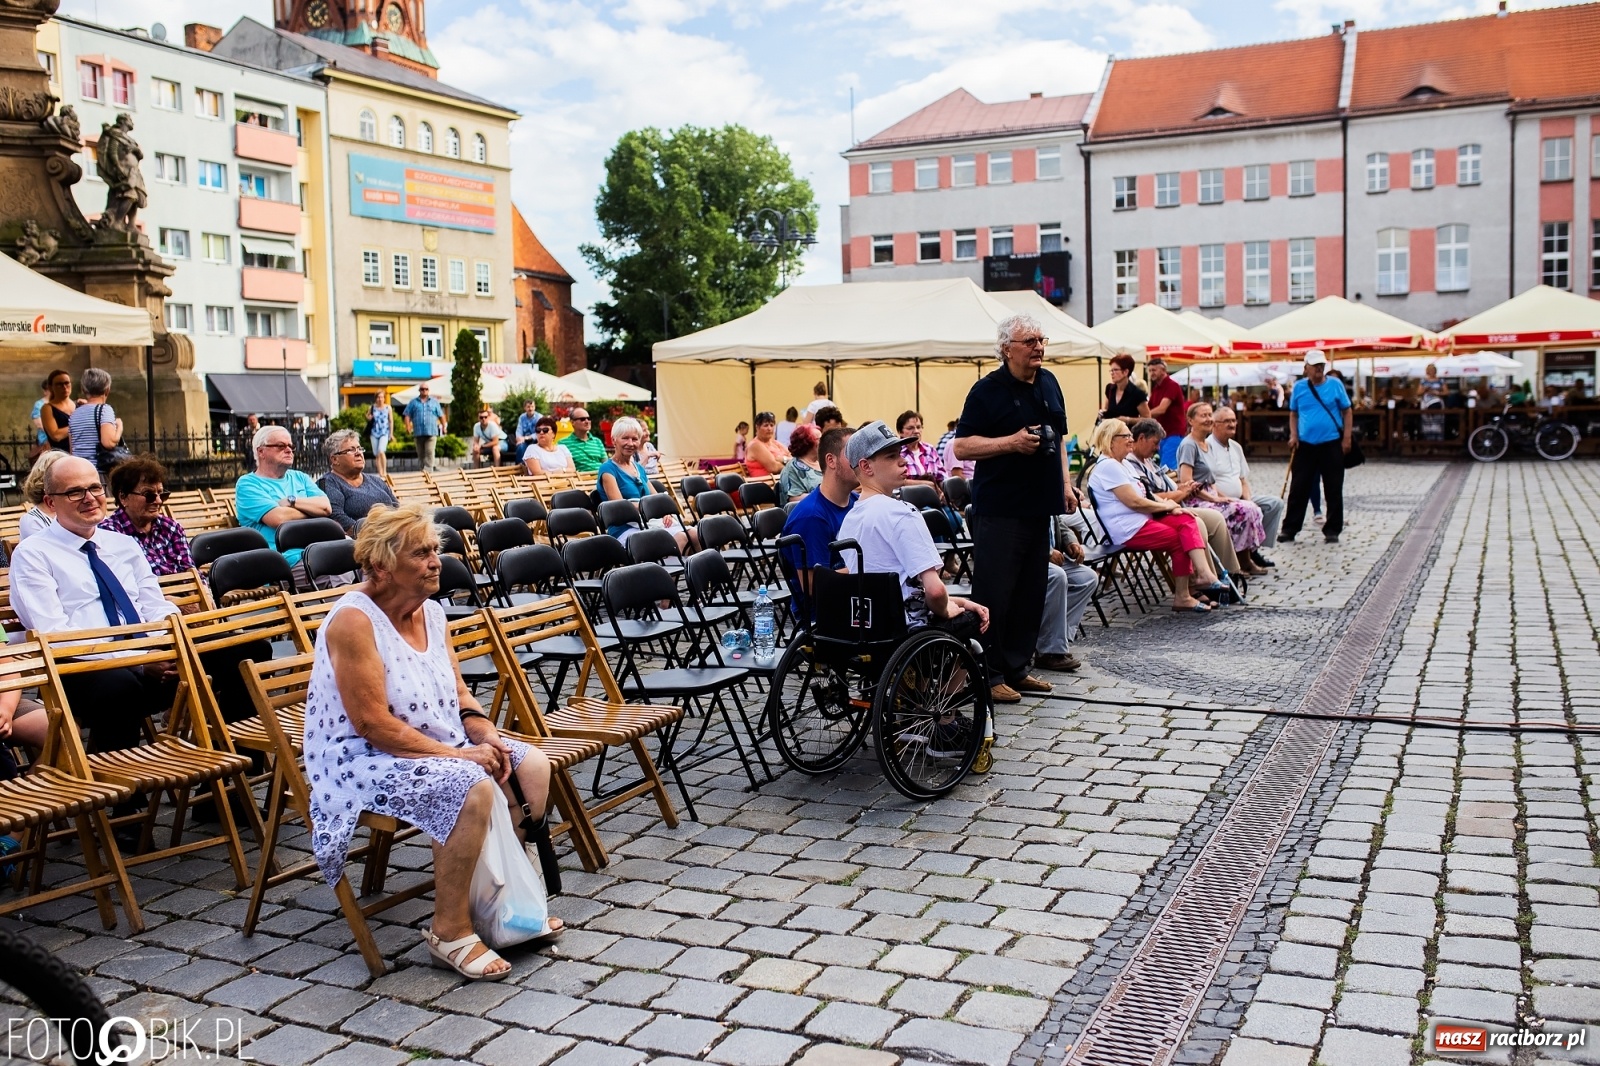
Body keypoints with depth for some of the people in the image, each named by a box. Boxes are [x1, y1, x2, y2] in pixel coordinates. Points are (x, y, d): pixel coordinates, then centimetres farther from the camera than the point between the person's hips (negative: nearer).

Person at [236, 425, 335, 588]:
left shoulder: (299, 478, 24)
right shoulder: (248, 484, 5)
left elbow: (326, 507, 8)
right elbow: (278, 518, -10)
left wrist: (292, 501, -4)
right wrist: (311, 510, 5)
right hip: (287, 560, -6)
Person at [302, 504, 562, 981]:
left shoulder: (431, 612, 6)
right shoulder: (353, 620, -20)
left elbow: (458, 693, 10)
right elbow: (373, 723, -24)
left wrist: (487, 736, -10)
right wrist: (458, 754, -24)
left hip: (440, 747, 9)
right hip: (363, 761, -9)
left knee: (532, 766, -5)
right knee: (472, 789, -30)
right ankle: (450, 931, -15)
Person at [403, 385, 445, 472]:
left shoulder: (434, 402, 12)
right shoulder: (413, 402, 11)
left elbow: (441, 415, 15)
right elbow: (407, 415, 7)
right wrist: (408, 427, -5)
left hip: (431, 432, -2)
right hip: (418, 433, 2)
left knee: (429, 452, -14)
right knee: (420, 454, 8)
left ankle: (428, 470, -18)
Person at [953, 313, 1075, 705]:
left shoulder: (1049, 383, 13)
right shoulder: (988, 390, -8)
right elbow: (962, 446, -12)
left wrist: (1065, 483, 15)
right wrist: (1012, 442, -20)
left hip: (1039, 505, 7)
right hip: (999, 508, -7)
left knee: (1031, 591, 11)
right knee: (994, 592, -5)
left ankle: (1016, 668, 20)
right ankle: (989, 674, 2)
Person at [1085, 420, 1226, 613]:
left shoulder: (1117, 465, 20)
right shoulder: (1108, 466, -14)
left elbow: (1143, 496, 19)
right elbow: (1134, 502, -19)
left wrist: (1169, 505, 2)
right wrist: (1166, 506, -5)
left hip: (1140, 520, 10)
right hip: (1127, 530, -10)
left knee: (1187, 521, -8)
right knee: (1181, 540, -10)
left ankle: (1203, 574, -24)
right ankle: (1181, 596, -1)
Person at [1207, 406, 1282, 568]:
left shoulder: (1236, 447, 17)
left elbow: (1243, 479, 19)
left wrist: (1248, 500, 2)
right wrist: (1227, 499, -22)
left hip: (1239, 499, 10)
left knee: (1275, 503, 2)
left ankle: (1255, 549, 0)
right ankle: (1246, 555, -11)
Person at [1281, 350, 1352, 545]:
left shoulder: (1335, 385, 0)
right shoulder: (1299, 387, 4)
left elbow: (1347, 412, 4)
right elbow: (1293, 414, 12)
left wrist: (1347, 438, -3)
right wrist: (1293, 436, -2)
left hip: (1332, 445, -1)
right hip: (1305, 445, 1)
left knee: (1334, 490, 4)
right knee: (1298, 489, 3)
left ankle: (1332, 530, 13)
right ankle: (1290, 529, 9)